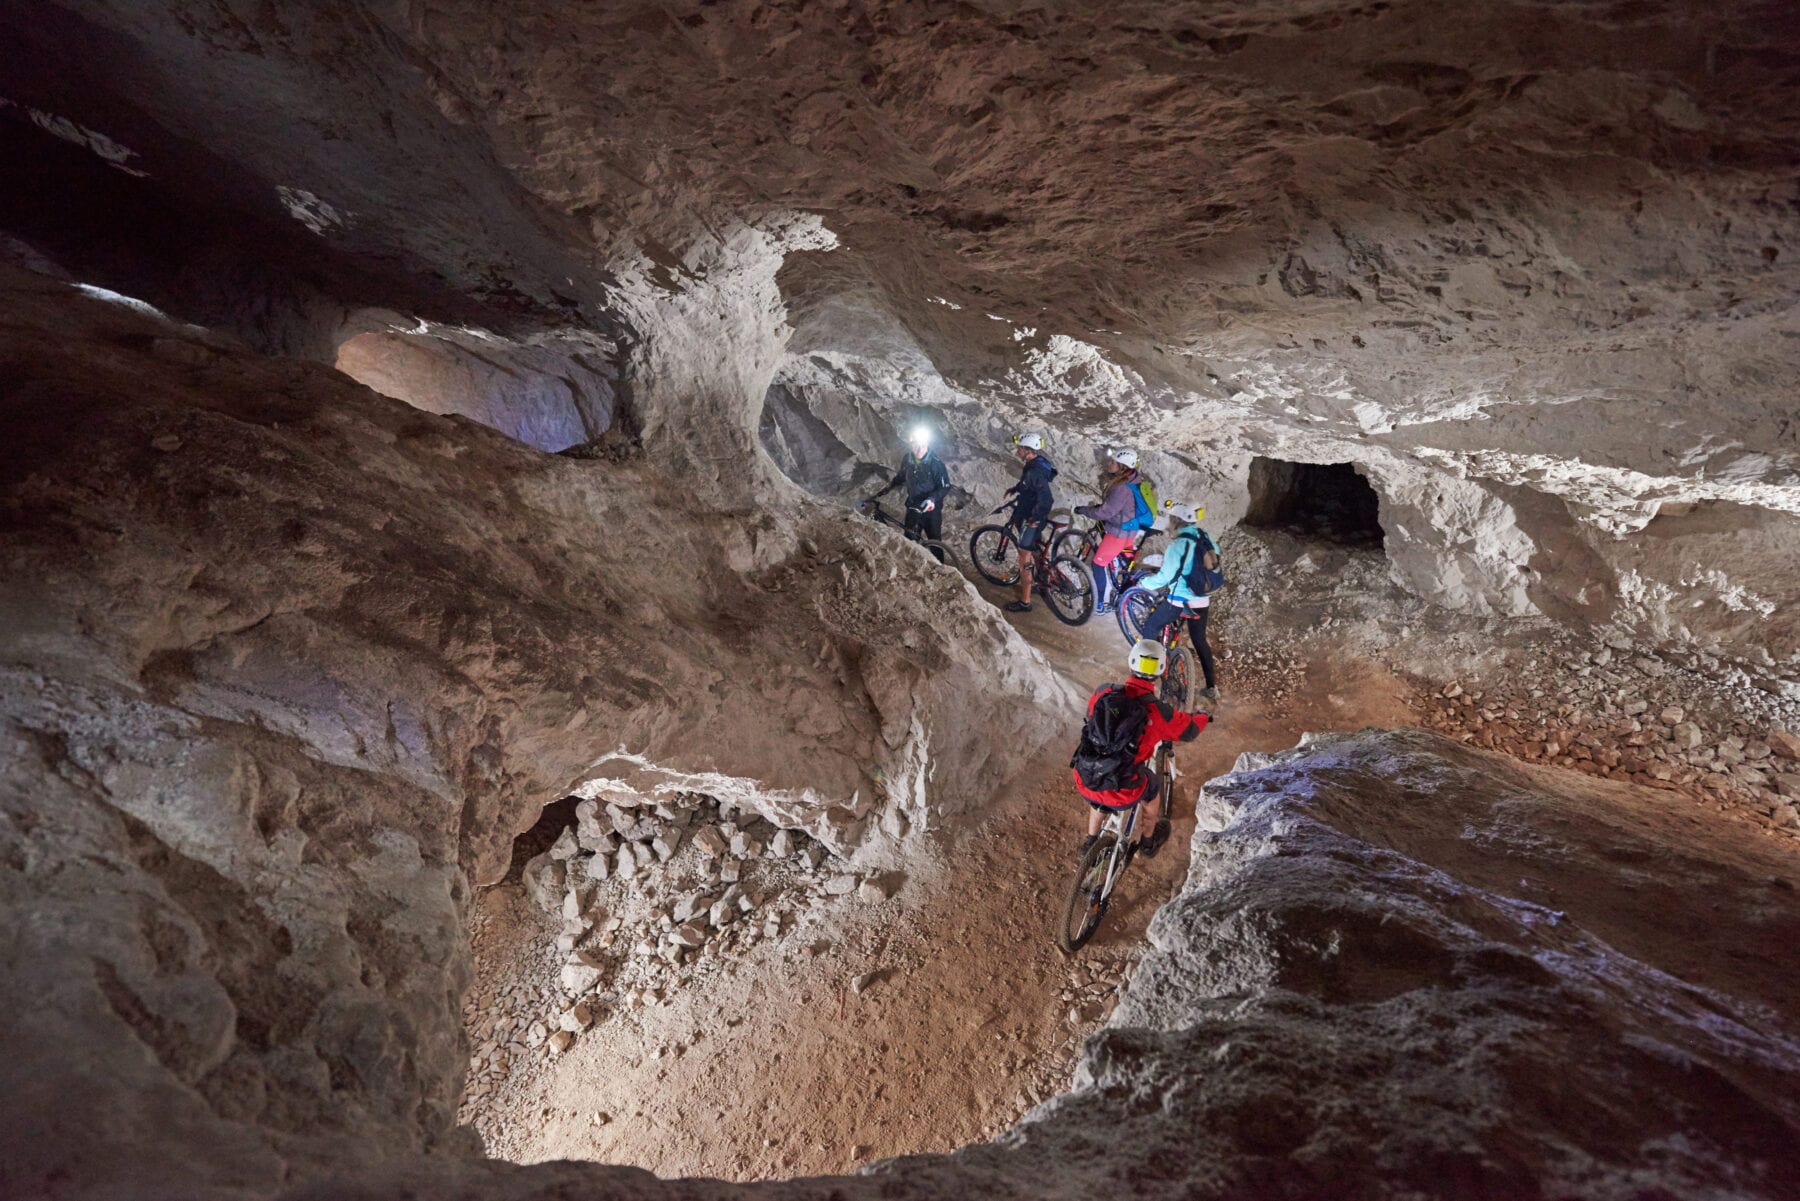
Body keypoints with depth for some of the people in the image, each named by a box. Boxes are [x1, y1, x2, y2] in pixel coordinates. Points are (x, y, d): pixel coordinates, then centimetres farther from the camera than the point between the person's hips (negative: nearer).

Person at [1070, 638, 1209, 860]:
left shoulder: (1103, 693, -5)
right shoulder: (1160, 712, -14)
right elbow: (1189, 730, 6)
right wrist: (1203, 717, 30)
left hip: (1084, 781, 3)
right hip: (1121, 792, -2)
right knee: (1152, 788, 31)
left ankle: (1090, 843, 53)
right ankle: (1150, 842, 54)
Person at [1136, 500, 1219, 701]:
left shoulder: (1179, 544, -22)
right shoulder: (1205, 537, -1)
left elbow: (1164, 577, -21)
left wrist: (1143, 583, -3)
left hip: (1180, 601, -7)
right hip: (1202, 601, 7)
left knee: (1150, 628, 12)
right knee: (1200, 641, 20)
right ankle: (1211, 687, 24)